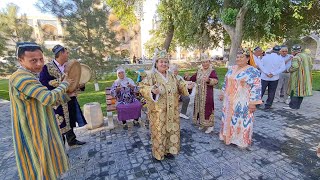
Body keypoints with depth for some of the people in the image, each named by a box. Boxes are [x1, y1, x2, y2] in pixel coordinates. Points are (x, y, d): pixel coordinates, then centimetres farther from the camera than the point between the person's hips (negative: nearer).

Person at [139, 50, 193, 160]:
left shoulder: (171, 76, 8)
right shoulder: (151, 76, -10)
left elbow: (178, 87, 17)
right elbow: (142, 88, -17)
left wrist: (186, 86, 0)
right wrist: (152, 90, -36)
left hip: (172, 111, 6)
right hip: (158, 111, -5)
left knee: (172, 130, 17)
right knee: (159, 132, 7)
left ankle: (169, 150, 39)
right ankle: (158, 153, 30)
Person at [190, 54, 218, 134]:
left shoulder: (212, 71, -8)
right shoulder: (199, 71, 10)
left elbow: (216, 81, -20)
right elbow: (193, 78, 18)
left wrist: (209, 80, -37)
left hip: (207, 94, -6)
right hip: (199, 94, 6)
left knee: (207, 108, -3)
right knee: (199, 108, 12)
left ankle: (210, 126, 13)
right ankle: (201, 123, 29)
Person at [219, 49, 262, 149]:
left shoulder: (253, 71, -12)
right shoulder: (231, 68, 7)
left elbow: (256, 87, -14)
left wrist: (253, 103, -17)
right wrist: (222, 93, 15)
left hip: (243, 102, -6)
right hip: (229, 100, 6)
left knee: (241, 121, 6)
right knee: (228, 119, 16)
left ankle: (241, 140, 26)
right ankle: (228, 136, 36)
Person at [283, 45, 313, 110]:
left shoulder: (296, 57, -14)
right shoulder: (307, 56, 15)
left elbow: (294, 67, -23)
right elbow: (310, 66, 17)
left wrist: (288, 70, -6)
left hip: (298, 77, -9)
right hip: (306, 77, 9)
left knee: (295, 91, -3)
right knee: (301, 91, 12)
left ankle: (293, 106, 0)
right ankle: (297, 105, 18)